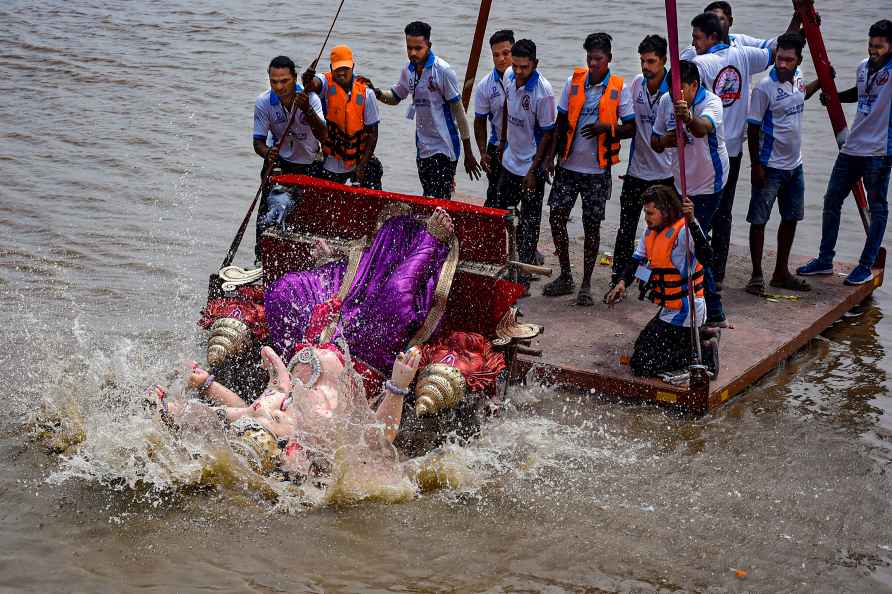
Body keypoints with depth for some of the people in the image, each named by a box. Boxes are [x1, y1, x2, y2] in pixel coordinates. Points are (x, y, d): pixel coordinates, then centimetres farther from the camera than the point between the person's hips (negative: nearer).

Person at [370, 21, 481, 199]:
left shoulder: (443, 71, -14)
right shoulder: (408, 70, 5)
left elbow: (458, 111, -12)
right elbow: (395, 97, 22)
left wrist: (468, 154, -11)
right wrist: (378, 93, -2)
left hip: (444, 148, -7)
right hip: (423, 148, 7)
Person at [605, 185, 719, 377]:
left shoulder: (683, 232, -23)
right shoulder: (651, 231, 5)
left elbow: (706, 256, -40)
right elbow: (637, 260, 10)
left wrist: (692, 223, -51)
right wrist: (622, 282, -9)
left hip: (684, 310, -10)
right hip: (670, 308, 10)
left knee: (642, 364, -12)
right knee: (642, 345, 27)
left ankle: (704, 353, -3)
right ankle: (703, 336, 22)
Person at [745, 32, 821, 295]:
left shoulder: (797, 78, 2)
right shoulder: (765, 88, -18)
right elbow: (753, 128, -14)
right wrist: (756, 166, -16)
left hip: (794, 164, 7)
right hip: (770, 166, -7)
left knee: (791, 218, 14)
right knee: (759, 220, -3)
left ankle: (781, 273, 25)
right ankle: (757, 276, 6)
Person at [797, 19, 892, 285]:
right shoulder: (864, 67, 10)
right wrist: (834, 97, 15)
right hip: (852, 147, 8)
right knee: (832, 200, 11)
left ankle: (866, 266, 13)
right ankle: (825, 260, 22)